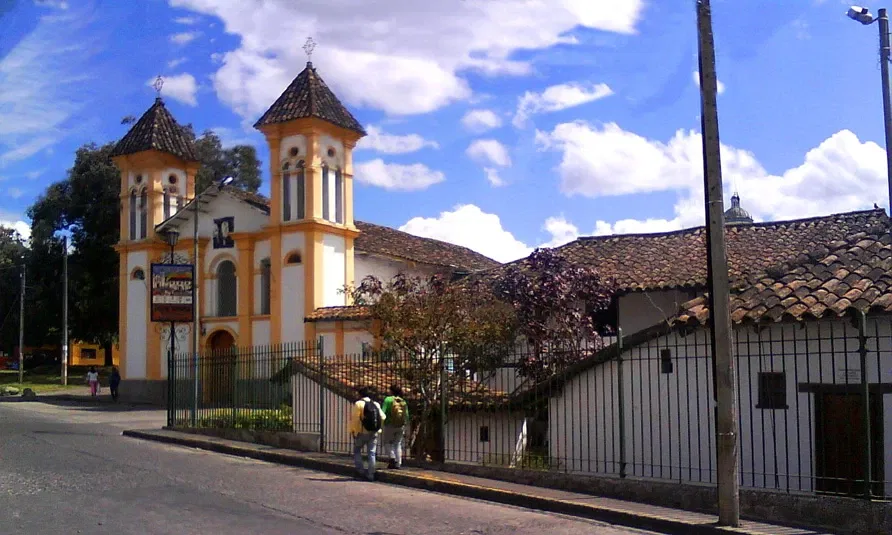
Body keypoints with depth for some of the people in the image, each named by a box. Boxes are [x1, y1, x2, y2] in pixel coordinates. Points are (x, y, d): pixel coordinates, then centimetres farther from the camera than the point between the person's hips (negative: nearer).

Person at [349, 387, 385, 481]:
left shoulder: (359, 404, -10)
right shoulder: (376, 405, 8)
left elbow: (355, 419, -14)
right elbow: (382, 417, 10)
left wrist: (352, 430, -3)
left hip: (362, 433, -4)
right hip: (374, 433, 4)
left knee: (357, 450, 15)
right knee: (371, 453, 7)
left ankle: (359, 469, 5)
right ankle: (371, 474, 6)